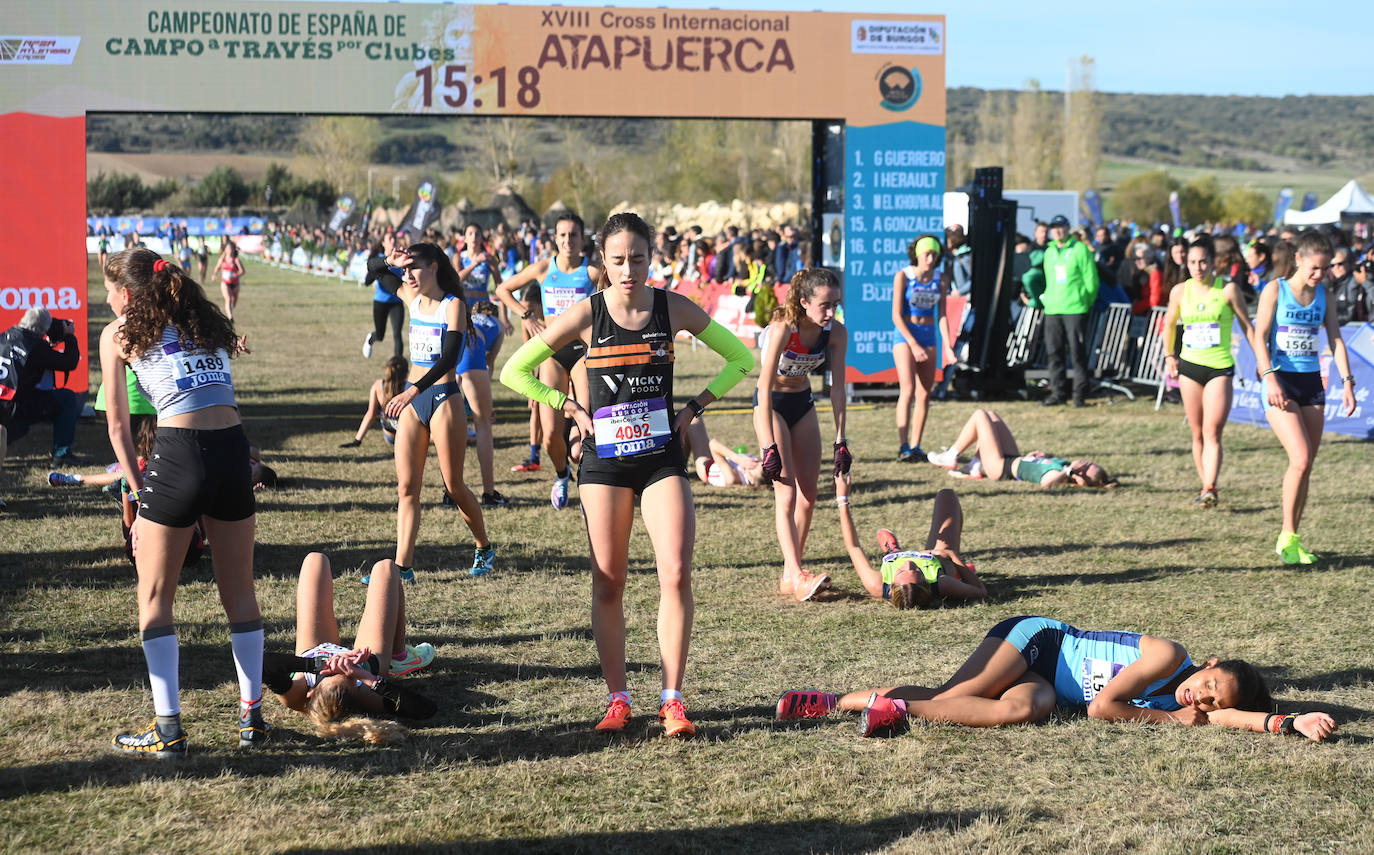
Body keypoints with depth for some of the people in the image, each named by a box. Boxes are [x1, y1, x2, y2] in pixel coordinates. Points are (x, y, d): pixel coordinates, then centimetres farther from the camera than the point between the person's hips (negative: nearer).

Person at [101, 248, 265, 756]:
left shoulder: (119, 333, 10)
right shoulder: (207, 323, 23)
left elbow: (117, 424, 9)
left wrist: (139, 495, 13)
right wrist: (245, 493, 18)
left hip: (180, 452, -4)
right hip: (234, 451, 5)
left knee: (155, 597, 9)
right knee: (239, 592, 17)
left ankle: (168, 729, 5)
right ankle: (252, 718, 21)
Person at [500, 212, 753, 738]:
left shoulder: (673, 308, -2)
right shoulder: (586, 314, -4)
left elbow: (740, 359, 10)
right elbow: (515, 371, 3)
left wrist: (694, 407, 3)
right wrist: (571, 409, -1)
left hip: (662, 457, 0)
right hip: (604, 459, 0)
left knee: (676, 574, -12)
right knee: (608, 582, 2)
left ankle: (672, 700, -5)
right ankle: (617, 699, 13)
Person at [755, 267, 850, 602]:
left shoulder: (836, 333, -15)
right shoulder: (782, 330, -29)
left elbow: (837, 386, -9)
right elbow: (765, 388, -27)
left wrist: (841, 441, -12)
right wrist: (770, 446, -29)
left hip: (803, 404, 6)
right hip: (772, 404, -6)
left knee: (808, 494, 4)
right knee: (786, 491, -14)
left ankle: (790, 575, 13)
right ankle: (796, 577, -21)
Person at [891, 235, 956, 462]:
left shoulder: (941, 279, 3)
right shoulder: (903, 276, -9)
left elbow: (942, 315, 5)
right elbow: (896, 315, -11)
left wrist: (948, 346, -6)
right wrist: (914, 345, -16)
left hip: (929, 337, 5)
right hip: (905, 335, -5)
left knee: (925, 394, 2)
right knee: (908, 390, -17)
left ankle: (916, 446, 9)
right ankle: (903, 447, -20)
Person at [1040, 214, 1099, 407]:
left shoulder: (1080, 250, -2)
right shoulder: (1049, 252, 15)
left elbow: (1091, 279, -2)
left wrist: (1085, 303, -3)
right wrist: (1046, 299, 13)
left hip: (1075, 309, -5)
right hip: (1052, 310, 5)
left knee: (1078, 353, -5)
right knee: (1054, 352, 4)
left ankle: (1080, 394, 0)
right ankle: (1058, 393, 10)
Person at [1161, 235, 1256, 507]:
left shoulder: (1228, 289, -6)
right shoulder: (1180, 291, 3)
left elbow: (1247, 326, 2)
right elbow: (1170, 324, 20)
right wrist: (1169, 355, 14)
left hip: (1221, 367, -3)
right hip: (1189, 365, 3)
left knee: (1212, 432, -14)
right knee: (1197, 433, 6)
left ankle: (1210, 489, -20)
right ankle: (1206, 486, 15)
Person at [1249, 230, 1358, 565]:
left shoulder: (1323, 295, 9)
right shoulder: (1276, 290, -4)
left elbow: (1335, 339, 9)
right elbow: (1259, 336, -9)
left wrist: (1347, 382, 0)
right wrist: (1270, 378, -20)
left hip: (1312, 381, 5)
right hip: (1281, 383, -5)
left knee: (1306, 466, 5)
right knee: (1300, 458, -18)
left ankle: (1291, 540, 14)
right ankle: (1287, 536, -6)